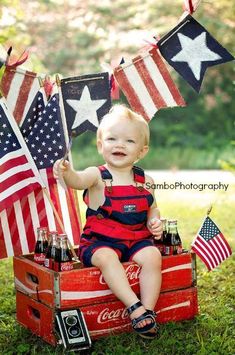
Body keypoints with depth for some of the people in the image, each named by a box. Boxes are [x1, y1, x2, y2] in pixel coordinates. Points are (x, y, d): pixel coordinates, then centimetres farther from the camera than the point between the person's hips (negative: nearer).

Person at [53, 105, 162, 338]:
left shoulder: (144, 181, 7)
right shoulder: (98, 176, -6)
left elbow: (152, 208, 22)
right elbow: (78, 181, -28)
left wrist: (155, 222, 0)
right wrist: (67, 173, -51)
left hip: (137, 240, 3)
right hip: (100, 241, -3)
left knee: (152, 256, -25)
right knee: (107, 257, -33)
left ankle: (148, 309, -16)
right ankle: (135, 307, -29)